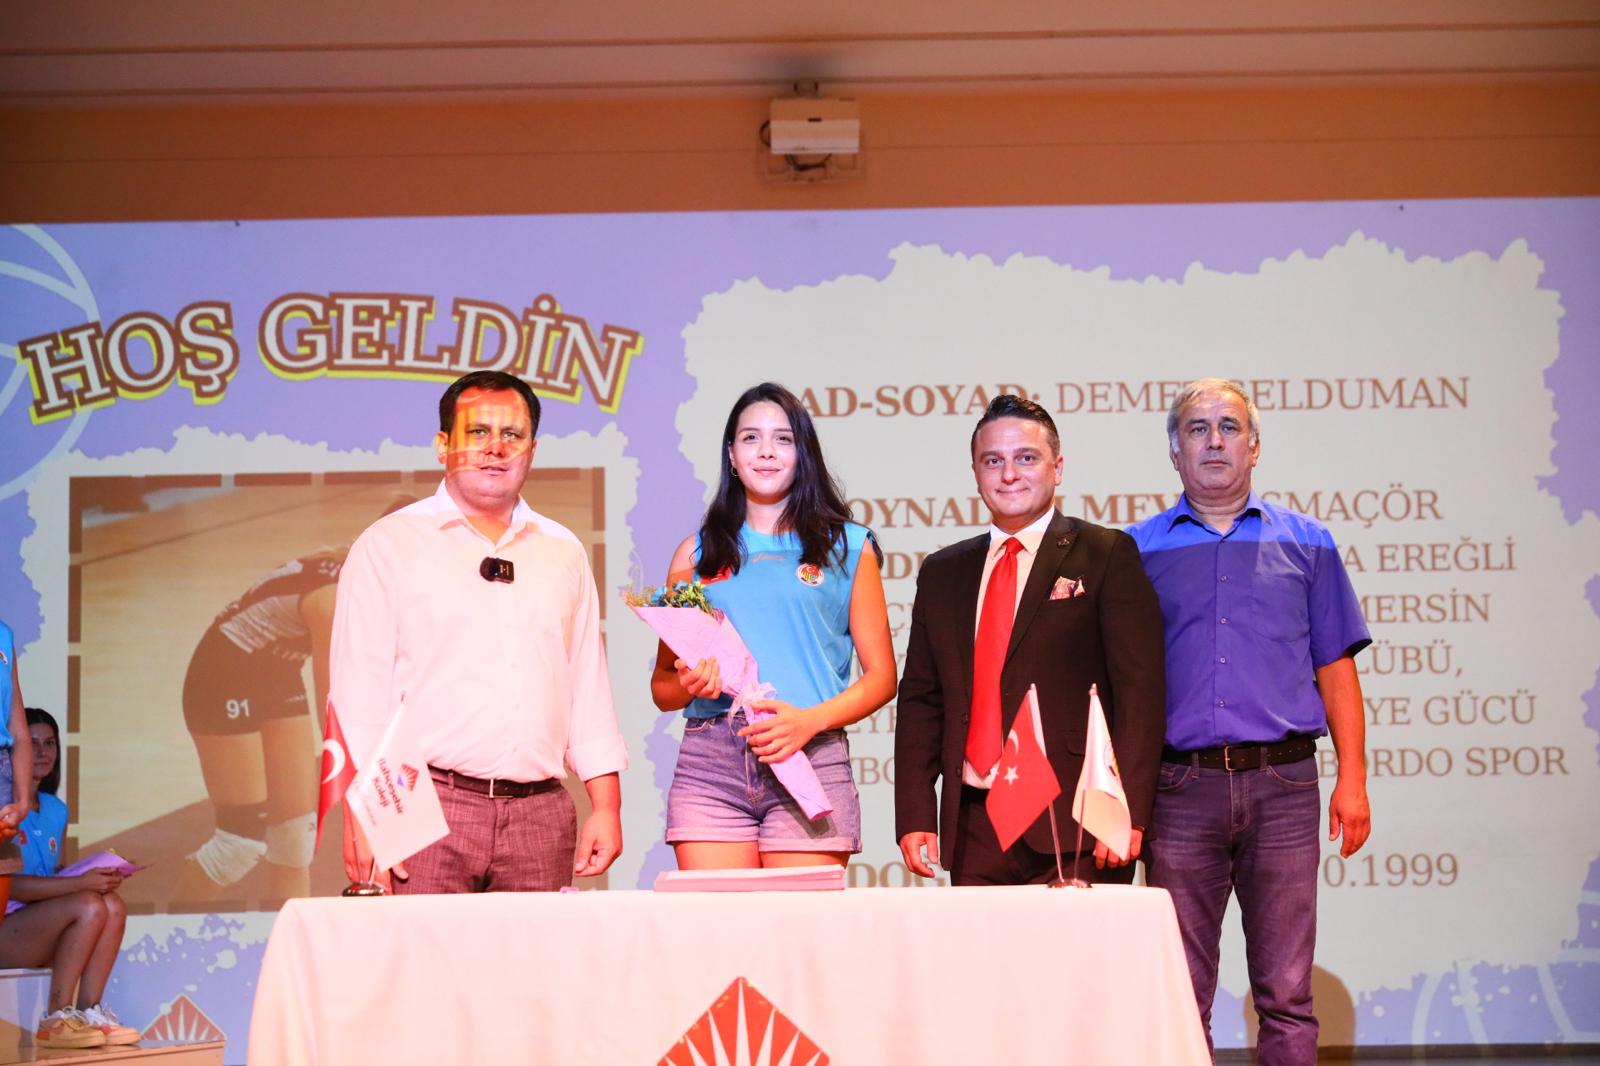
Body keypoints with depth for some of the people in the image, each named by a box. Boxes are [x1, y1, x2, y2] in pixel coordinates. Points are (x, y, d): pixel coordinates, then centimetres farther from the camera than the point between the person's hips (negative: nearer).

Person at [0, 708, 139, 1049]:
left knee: (113, 905, -16)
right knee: (89, 906, -28)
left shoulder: (56, 810, 16)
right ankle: (55, 1018, -22)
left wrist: (99, 877, -3)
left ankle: (88, 1011, -19)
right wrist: (81, 883, -23)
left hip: (43, 927, 8)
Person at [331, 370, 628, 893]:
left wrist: (607, 805, 9)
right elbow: (359, 690, -1)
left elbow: (589, 687, 17)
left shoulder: (564, 553, 18)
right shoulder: (388, 545, 5)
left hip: (540, 812, 3)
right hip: (428, 809, -3)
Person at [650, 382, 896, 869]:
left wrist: (810, 720, -9)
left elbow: (881, 676, 8)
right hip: (709, 762, 2)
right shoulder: (698, 552, 17)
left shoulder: (847, 547, 12)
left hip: (809, 760, -1)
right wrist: (689, 684, -5)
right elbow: (662, 686, 19)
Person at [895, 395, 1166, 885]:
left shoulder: (1106, 555, 2)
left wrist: (1126, 812, -14)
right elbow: (919, 700, 15)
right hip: (973, 828, 4)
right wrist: (914, 818, 5)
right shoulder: (942, 572, 17)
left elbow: (1140, 689, -5)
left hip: (1076, 828, -4)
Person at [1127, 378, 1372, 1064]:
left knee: (1286, 993, 1)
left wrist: (1352, 778, 1)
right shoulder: (1137, 550, 10)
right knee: (1181, 995, 2)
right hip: (1180, 789, 0)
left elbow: (1335, 669, 10)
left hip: (1283, 783, 0)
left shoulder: (1304, 543, 12)